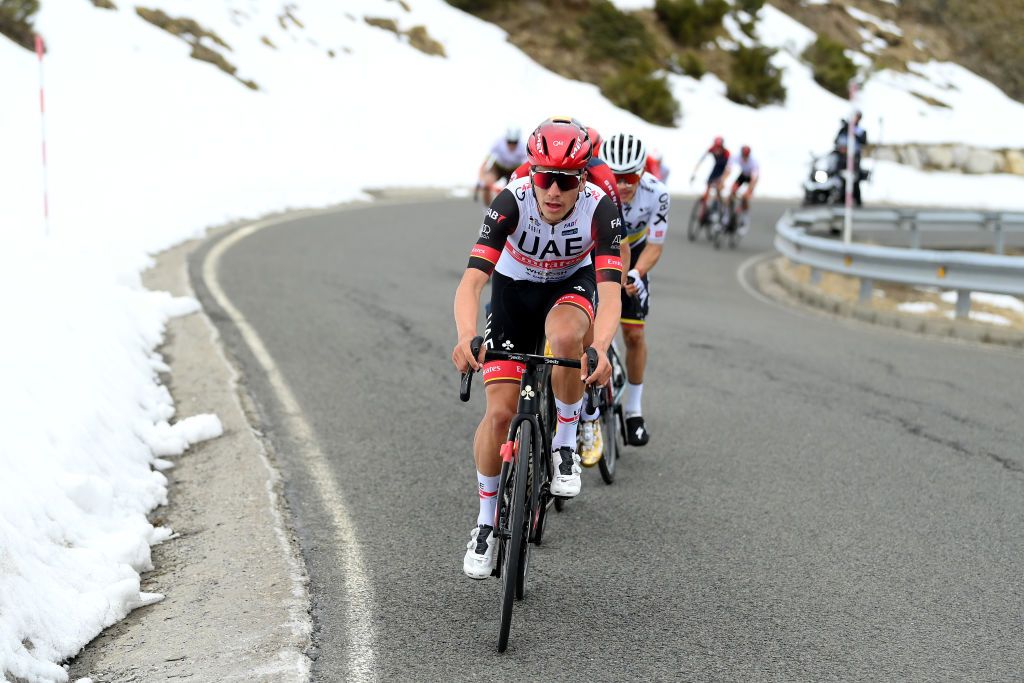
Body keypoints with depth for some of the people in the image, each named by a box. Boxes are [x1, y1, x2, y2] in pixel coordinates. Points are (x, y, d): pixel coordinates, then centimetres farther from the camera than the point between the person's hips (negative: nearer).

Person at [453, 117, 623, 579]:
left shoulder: (600, 207, -31)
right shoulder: (511, 202, -32)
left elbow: (610, 291, -38)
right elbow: (471, 281, -39)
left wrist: (599, 348, -57)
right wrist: (466, 336, -58)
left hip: (572, 283, 0)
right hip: (515, 286, 0)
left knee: (566, 336, -38)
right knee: (499, 411, -10)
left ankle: (565, 445, -13)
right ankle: (486, 521, 10)